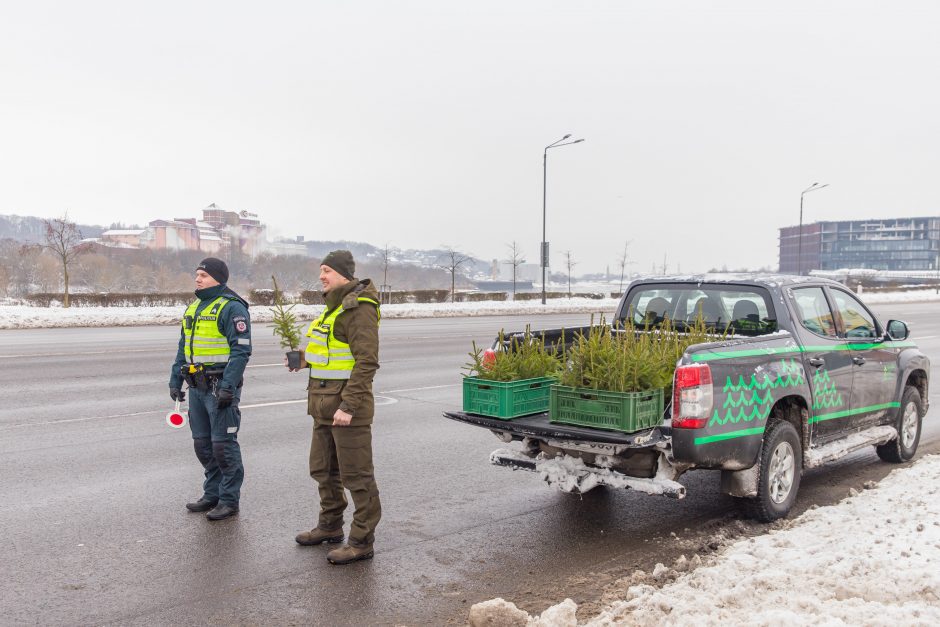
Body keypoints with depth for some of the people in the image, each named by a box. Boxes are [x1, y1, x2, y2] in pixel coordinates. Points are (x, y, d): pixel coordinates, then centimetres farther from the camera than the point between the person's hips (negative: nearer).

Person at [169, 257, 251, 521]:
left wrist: (228, 386, -23)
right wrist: (175, 380, 16)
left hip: (220, 388, -9)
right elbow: (183, 347, 22)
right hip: (197, 387, 9)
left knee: (223, 445, -2)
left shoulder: (232, 308, -12)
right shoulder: (193, 308, 16)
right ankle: (212, 494, 27)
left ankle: (229, 500, 9)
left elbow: (241, 350, -18)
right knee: (202, 444, 14)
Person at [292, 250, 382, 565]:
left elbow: (367, 361, -22)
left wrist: (348, 406, -24)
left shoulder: (359, 308, -15)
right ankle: (330, 526, 35)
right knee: (323, 469, 19)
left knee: (356, 475, -1)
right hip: (325, 406, 10)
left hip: (348, 405, -10)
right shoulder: (335, 306, 15)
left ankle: (362, 541, 9)